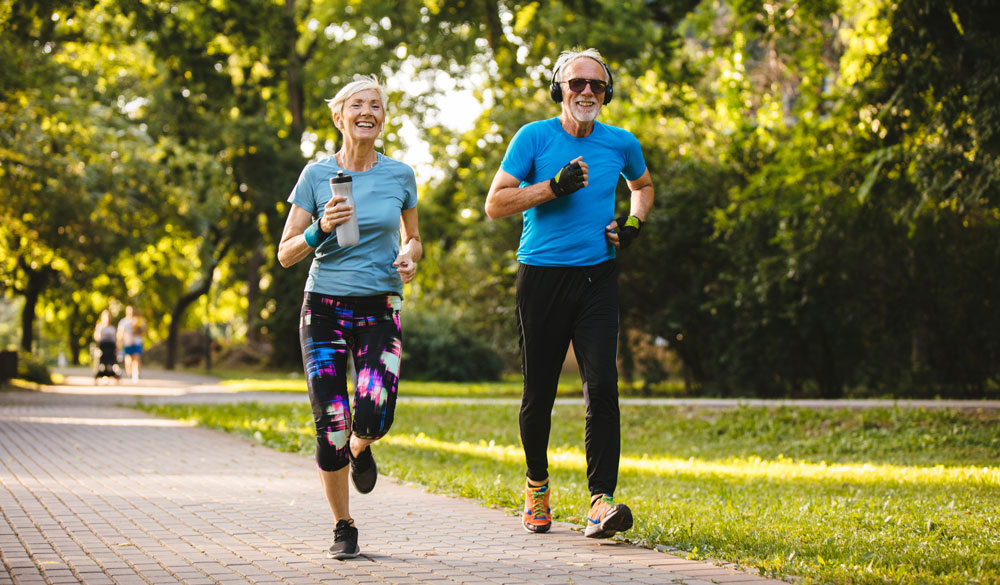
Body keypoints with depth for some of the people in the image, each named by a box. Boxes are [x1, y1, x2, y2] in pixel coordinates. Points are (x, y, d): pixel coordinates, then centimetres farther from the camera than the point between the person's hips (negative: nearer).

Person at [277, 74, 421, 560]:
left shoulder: (400, 175, 6)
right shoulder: (316, 174, 1)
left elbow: (413, 238, 21)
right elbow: (286, 254, 2)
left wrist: (410, 256, -2)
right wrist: (321, 230, -17)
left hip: (380, 311, 1)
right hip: (325, 308, 0)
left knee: (374, 415, -21)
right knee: (331, 424, -7)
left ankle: (360, 448, 19)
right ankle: (343, 528, 15)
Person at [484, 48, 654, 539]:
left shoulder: (621, 144, 8)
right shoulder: (534, 137, -1)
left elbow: (643, 186, 29)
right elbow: (495, 204, -6)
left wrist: (633, 222, 9)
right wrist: (554, 186, -17)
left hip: (596, 277, 2)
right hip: (541, 276, -2)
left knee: (602, 385, -13)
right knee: (539, 391, 6)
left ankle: (601, 501, -15)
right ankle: (537, 484, 30)